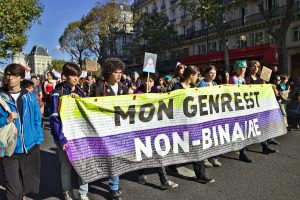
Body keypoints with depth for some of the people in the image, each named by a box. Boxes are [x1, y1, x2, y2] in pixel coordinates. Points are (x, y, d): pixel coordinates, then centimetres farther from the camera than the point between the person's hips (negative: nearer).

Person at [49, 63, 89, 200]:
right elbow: (54, 118, -14)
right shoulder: (57, 93, -9)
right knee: (66, 166, 9)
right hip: (65, 135, -4)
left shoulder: (80, 92, 7)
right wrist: (61, 138, -21)